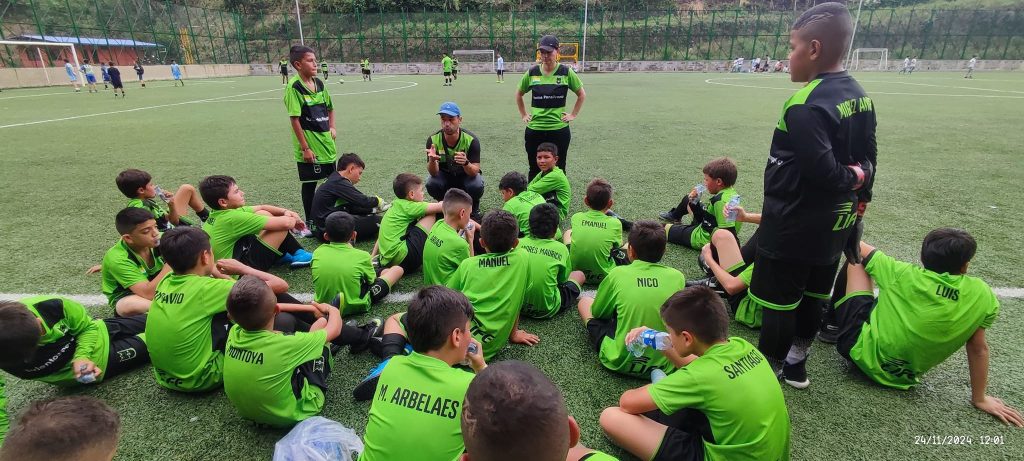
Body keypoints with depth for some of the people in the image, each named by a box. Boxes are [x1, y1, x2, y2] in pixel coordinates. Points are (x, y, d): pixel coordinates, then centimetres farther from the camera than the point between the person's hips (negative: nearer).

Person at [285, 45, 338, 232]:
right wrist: (305, 148, -17)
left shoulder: (319, 83, 7)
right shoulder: (294, 87, -14)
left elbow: (329, 108, 21)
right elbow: (295, 119, -16)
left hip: (327, 142, 7)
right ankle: (309, 223, 18)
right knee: (310, 183, 4)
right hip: (310, 147, -7)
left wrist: (332, 127, 6)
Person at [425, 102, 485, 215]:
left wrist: (465, 163, -51)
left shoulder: (471, 140, -25)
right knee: (431, 184, -29)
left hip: (467, 175, -1)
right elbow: (433, 173, -22)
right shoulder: (433, 139, -20)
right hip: (445, 175, 2)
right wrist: (432, 160, -46)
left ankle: (473, 206, 4)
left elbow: (474, 172, -27)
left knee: (476, 186, -33)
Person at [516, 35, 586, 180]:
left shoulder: (566, 72, -3)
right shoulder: (532, 72, 2)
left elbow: (582, 94, 9)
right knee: (534, 170, 10)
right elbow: (519, 94, 17)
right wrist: (523, 115, 11)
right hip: (534, 130, 2)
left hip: (559, 129, -1)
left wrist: (573, 114, 3)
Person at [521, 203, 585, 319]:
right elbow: (563, 280, 0)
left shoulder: (520, 243, -8)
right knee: (579, 275, 19)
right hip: (547, 310, -1)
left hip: (519, 305, 1)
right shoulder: (561, 249, -13)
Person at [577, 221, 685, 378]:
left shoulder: (617, 274, -13)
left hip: (621, 363, -3)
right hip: (664, 365, 4)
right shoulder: (677, 277, -7)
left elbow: (597, 312, 2)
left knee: (584, 301, 15)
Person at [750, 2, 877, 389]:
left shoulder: (805, 107, -23)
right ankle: (795, 363, 39)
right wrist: (857, 211, 17)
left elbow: (824, 172, -28)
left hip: (793, 227, -9)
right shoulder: (859, 97, 6)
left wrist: (852, 178, -7)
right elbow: (868, 161, 11)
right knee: (812, 298, 21)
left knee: (778, 303, 5)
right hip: (834, 226, 10)